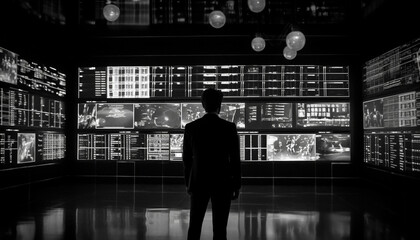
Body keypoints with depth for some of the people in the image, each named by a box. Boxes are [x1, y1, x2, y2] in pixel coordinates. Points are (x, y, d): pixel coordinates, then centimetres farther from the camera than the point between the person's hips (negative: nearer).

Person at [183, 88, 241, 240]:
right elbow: (235, 159, -7)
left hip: (198, 183, 2)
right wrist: (237, 186, 3)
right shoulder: (229, 127, -9)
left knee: (194, 226, 13)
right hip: (222, 184, -2)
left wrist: (188, 183, 15)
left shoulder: (191, 127, -2)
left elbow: (187, 158, 4)